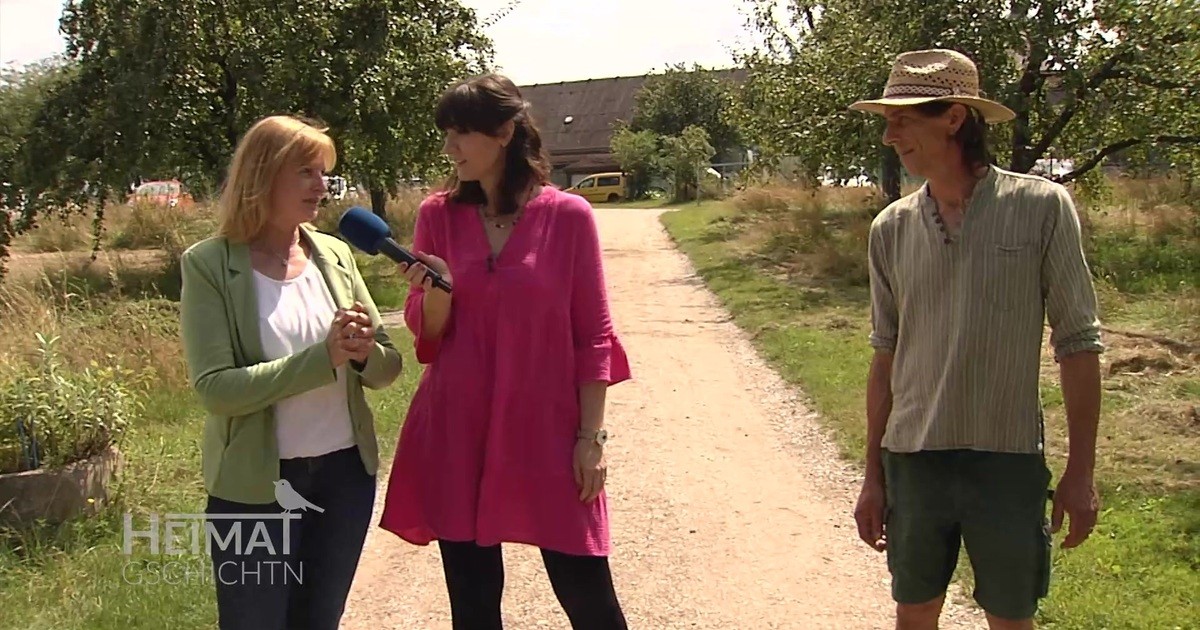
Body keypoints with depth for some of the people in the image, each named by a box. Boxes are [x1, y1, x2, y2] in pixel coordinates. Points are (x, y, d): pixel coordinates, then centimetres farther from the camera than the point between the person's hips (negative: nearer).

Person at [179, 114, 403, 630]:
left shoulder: (335, 255, 2)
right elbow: (215, 388, -19)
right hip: (256, 486, -4)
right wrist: (323, 357, -25)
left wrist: (364, 353, -19)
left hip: (346, 475, 4)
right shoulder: (209, 264, -11)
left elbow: (388, 367, 4)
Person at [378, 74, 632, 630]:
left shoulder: (568, 216, -5)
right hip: (457, 434, 3)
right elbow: (427, 334, 5)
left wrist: (591, 435, -4)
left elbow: (592, 336, -1)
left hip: (546, 429, -2)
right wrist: (436, 290, -16)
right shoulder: (437, 215, 3)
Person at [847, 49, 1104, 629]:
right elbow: (886, 356, 9)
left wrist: (1081, 471, -4)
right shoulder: (891, 229, 3)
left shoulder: (1042, 208, -7)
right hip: (913, 459, 3)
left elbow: (1077, 343, -4)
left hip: (1009, 459, -3)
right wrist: (873, 475, 10)